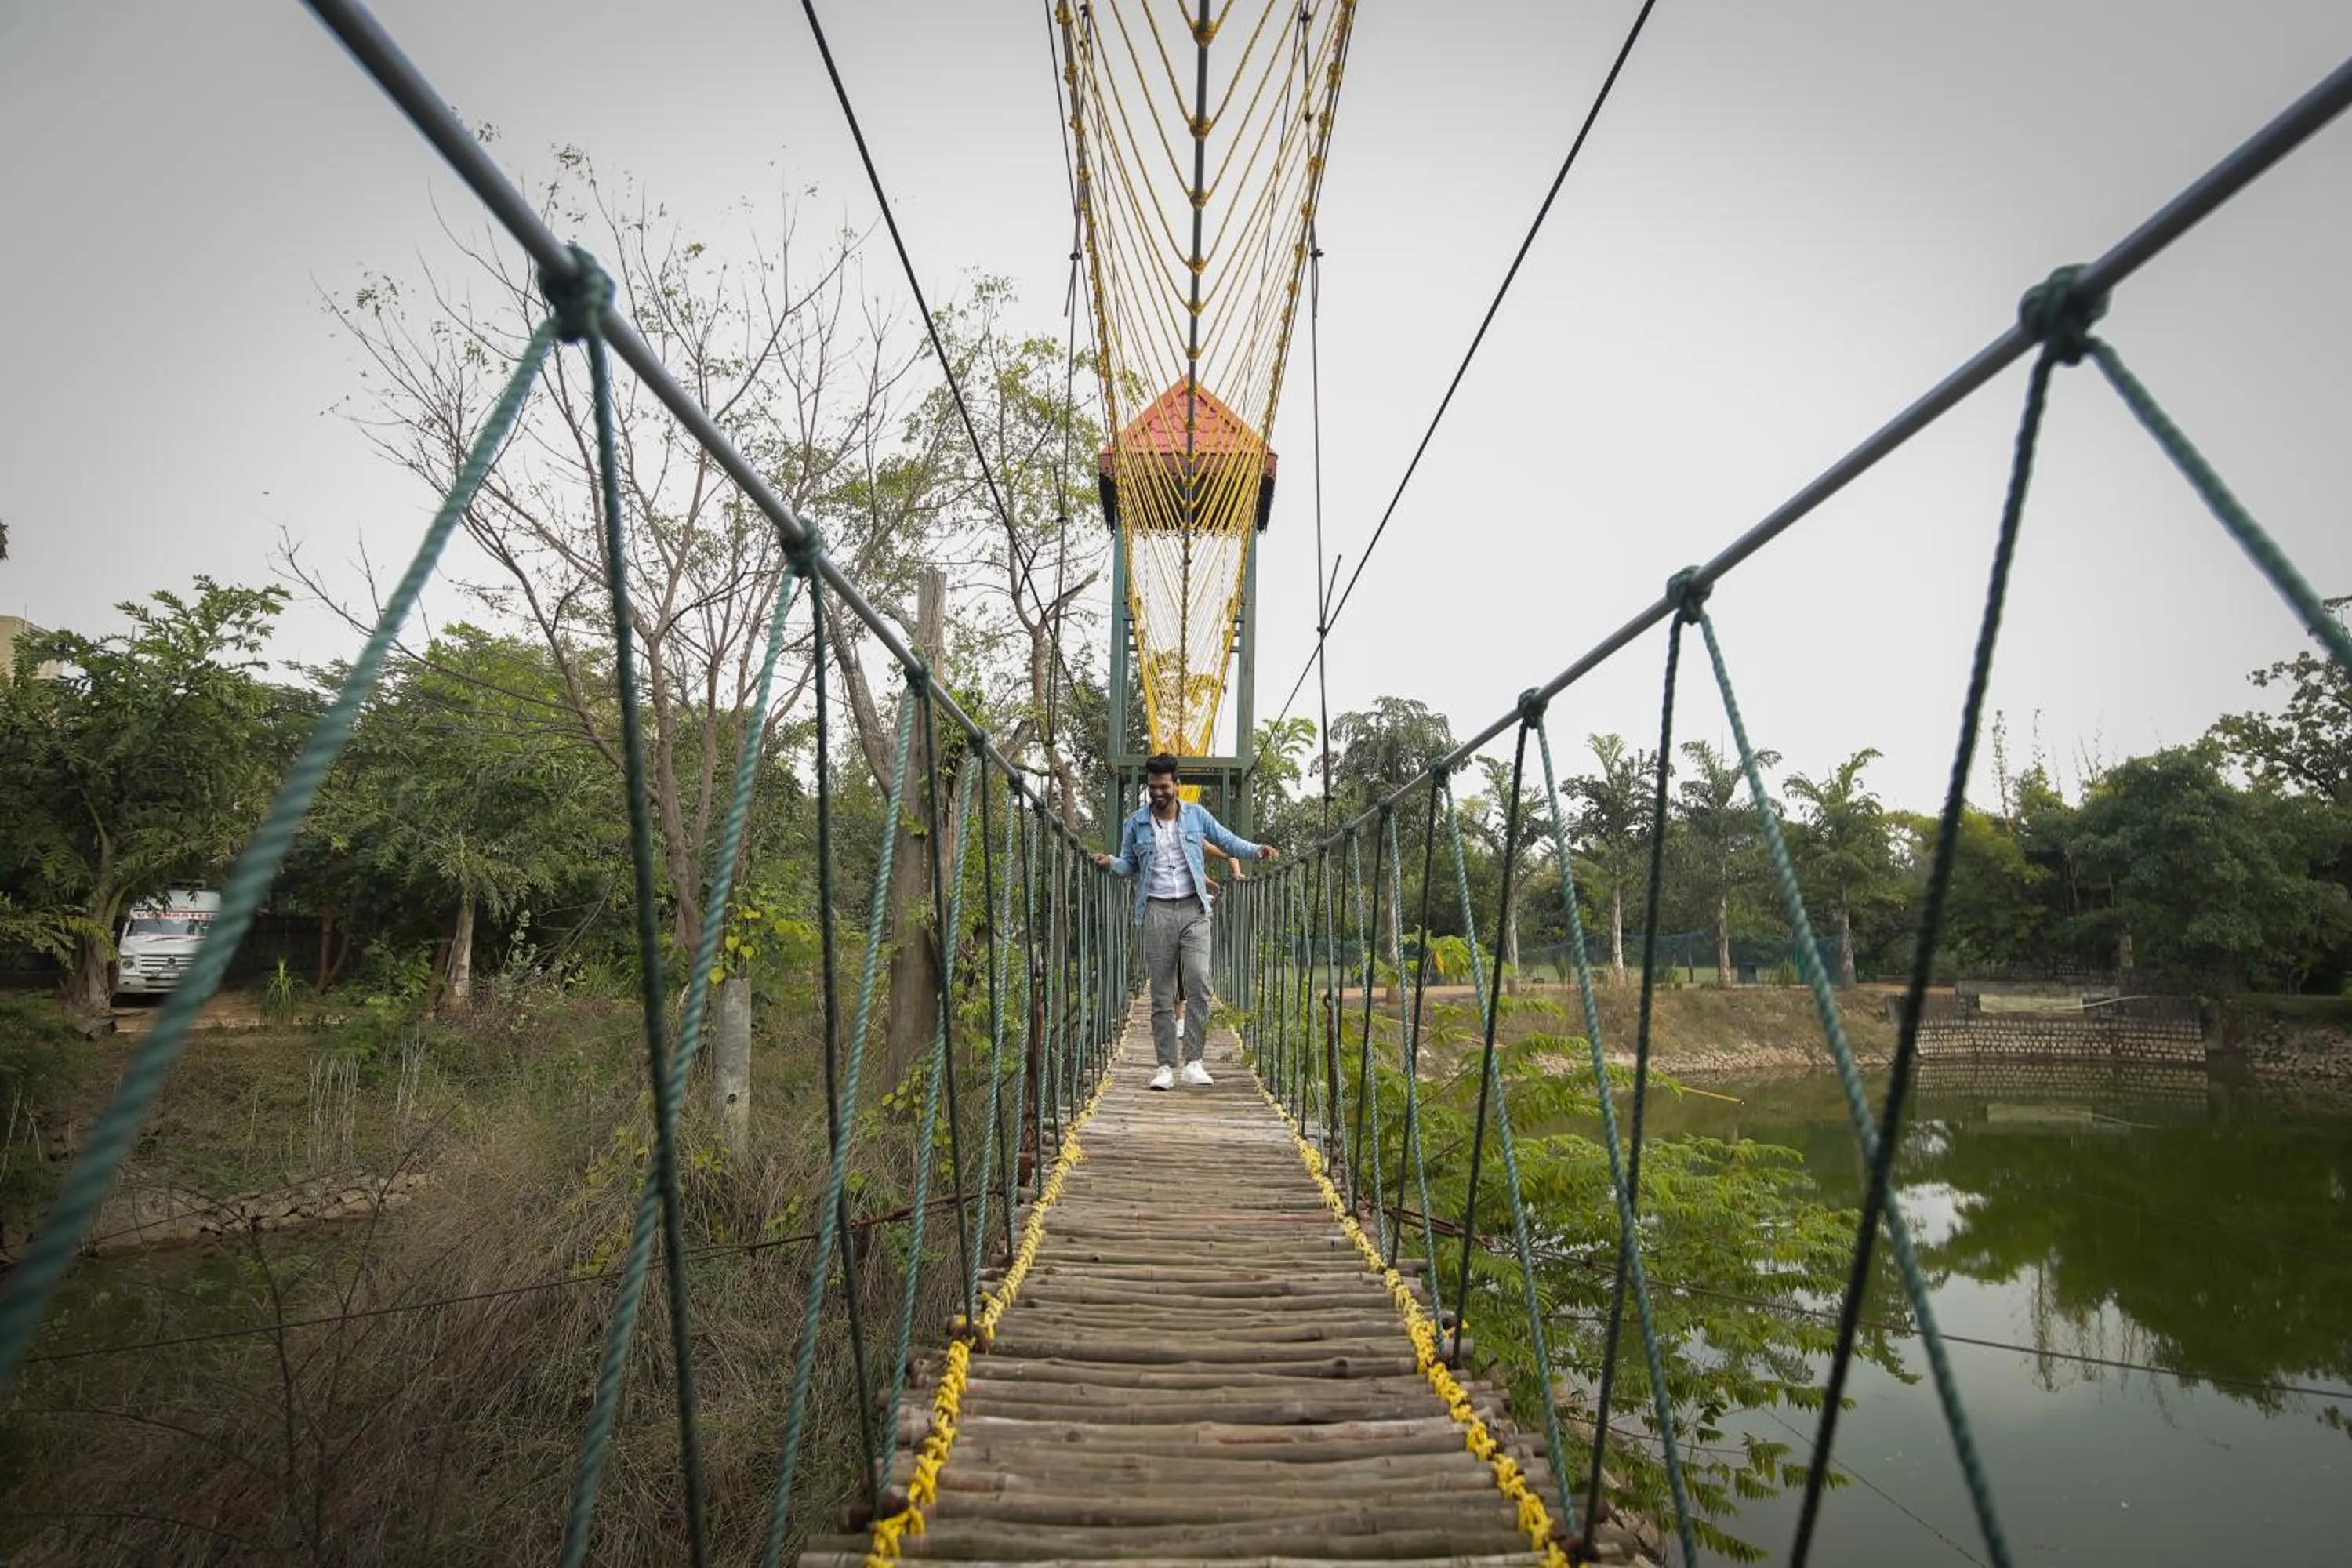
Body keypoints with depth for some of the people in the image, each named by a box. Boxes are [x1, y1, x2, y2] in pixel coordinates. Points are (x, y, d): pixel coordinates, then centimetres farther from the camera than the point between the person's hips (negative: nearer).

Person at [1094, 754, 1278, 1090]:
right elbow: (1129, 864, 14)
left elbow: (1228, 841, 11)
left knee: (1198, 983, -13)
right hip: (1157, 911, 1)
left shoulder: (1196, 815, 4)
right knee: (1161, 994, 2)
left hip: (1193, 909, 0)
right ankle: (1166, 1066, 7)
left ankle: (1193, 1062, -6)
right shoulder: (1135, 824, 5)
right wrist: (1111, 863, -7)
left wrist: (1256, 851, -6)